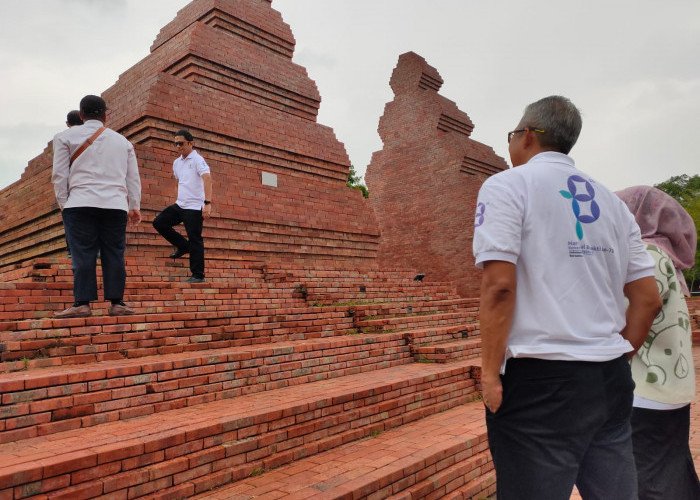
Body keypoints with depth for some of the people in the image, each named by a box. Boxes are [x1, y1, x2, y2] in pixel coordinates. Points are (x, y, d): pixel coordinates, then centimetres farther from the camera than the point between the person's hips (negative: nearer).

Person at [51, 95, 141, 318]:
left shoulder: (66, 136, 9)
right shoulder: (122, 141, 17)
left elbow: (59, 174, 5)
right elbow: (133, 177, 15)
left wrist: (62, 203, 11)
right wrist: (135, 206, 17)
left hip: (81, 203, -2)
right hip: (116, 205, 2)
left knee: (83, 254, -2)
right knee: (114, 255, 2)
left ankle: (82, 303, -5)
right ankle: (116, 302, 1)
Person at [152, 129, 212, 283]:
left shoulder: (197, 160, -10)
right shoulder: (176, 162, 15)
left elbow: (207, 179, -23)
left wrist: (207, 203, -34)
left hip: (194, 207, -8)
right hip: (180, 205, 8)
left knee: (195, 240, -6)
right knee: (159, 222, 1)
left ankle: (198, 276, 2)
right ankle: (183, 246, 16)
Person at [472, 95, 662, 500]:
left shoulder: (507, 185, -4)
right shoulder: (613, 203, 15)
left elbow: (499, 285, -16)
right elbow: (648, 300, 13)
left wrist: (490, 373, -10)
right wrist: (614, 359, 20)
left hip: (539, 380, -6)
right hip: (611, 382, 7)